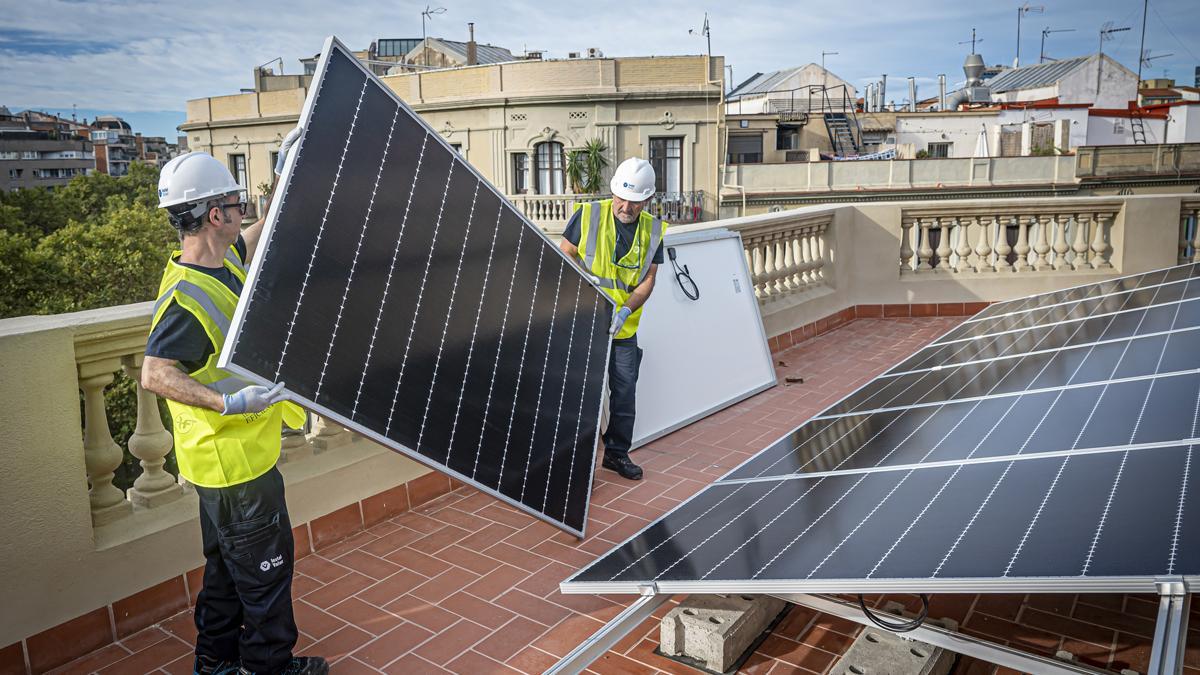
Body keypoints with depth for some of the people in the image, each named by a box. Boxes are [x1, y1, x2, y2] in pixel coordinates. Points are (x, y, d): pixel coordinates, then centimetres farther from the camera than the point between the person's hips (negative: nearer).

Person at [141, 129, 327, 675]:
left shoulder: (223, 259, 4)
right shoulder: (187, 294, -25)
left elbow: (260, 236, 24)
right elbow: (155, 375, -30)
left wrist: (285, 176, 16)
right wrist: (227, 401, -40)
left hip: (229, 455, 10)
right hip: (235, 460, -10)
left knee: (228, 562, 23)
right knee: (264, 566, 6)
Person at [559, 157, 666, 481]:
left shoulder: (652, 231, 1)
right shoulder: (588, 215, -8)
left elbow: (648, 281, -1)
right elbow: (564, 257, -1)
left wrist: (625, 311, -18)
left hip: (623, 327, 3)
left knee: (625, 390, 8)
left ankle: (617, 452, 24)